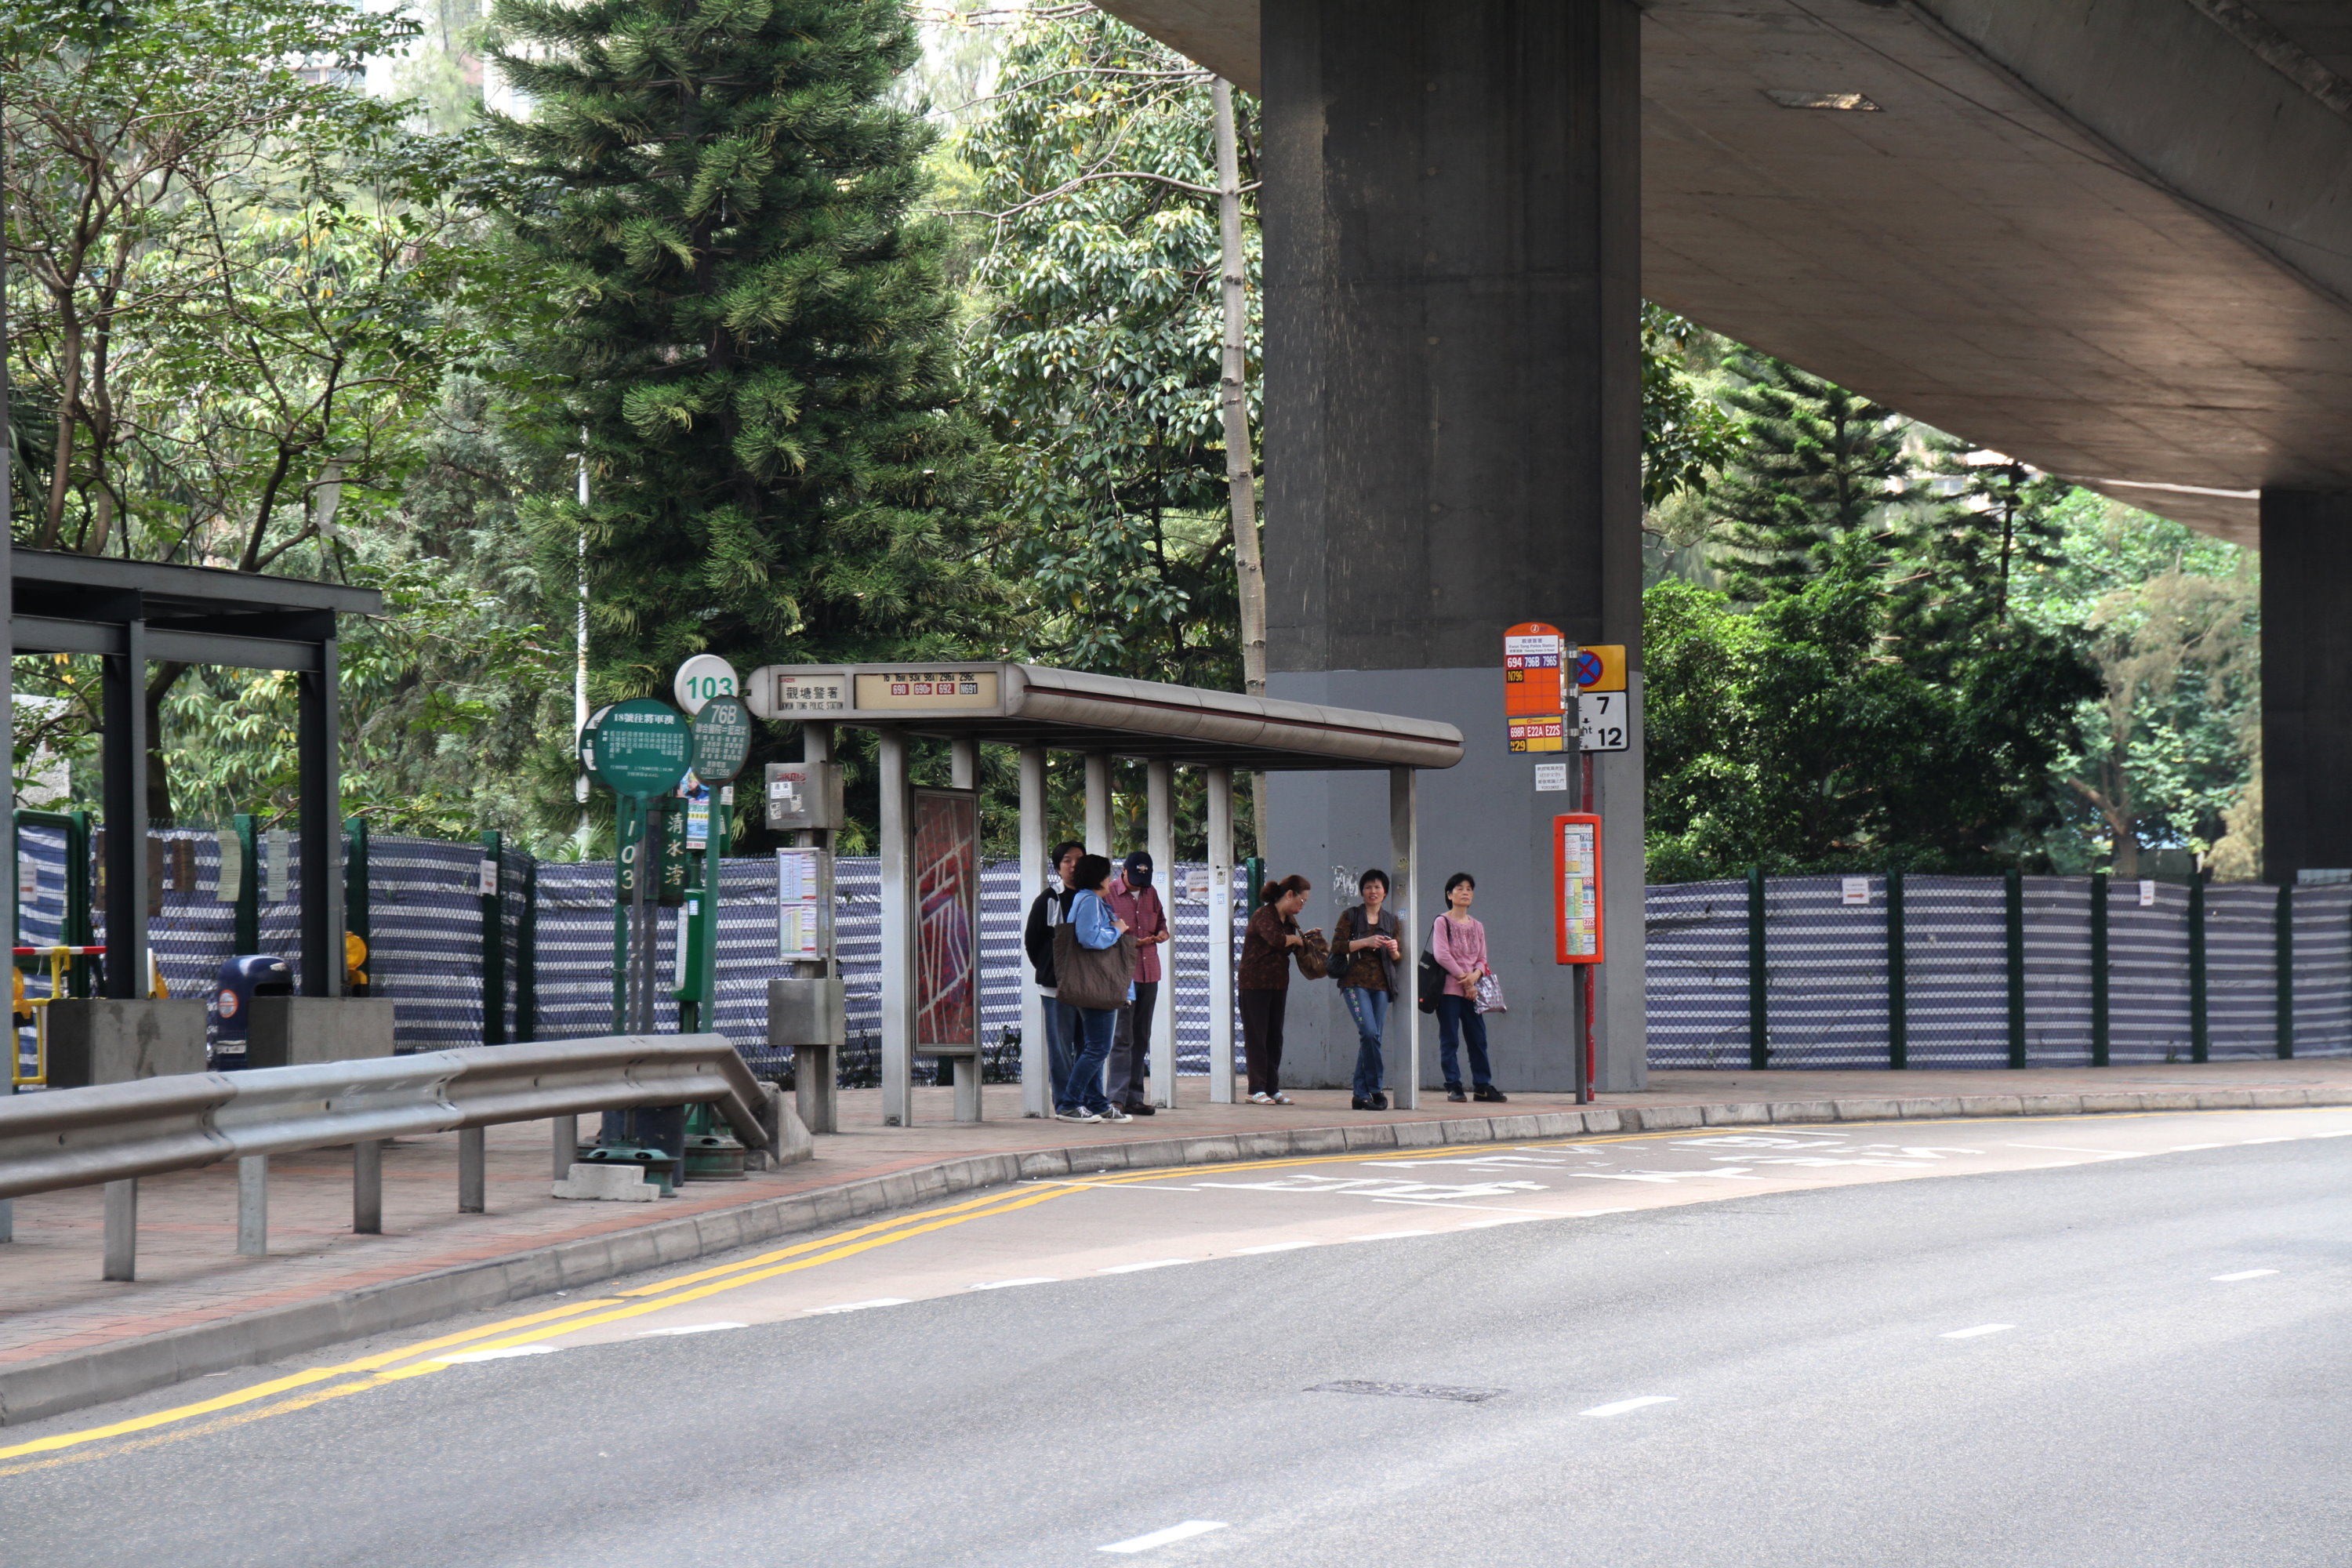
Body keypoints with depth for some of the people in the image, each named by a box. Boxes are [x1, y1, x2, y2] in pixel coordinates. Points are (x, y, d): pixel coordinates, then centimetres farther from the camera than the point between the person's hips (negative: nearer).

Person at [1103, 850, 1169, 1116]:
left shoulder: (1150, 893, 13)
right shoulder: (1108, 894, -6)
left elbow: (1160, 919, 27)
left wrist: (1162, 932, 5)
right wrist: (1129, 942, -18)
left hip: (1149, 972, 7)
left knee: (1141, 1038, 10)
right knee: (1122, 1036, -12)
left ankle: (1135, 1098, 14)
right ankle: (1117, 1097, -12)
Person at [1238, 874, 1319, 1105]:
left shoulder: (1288, 919, 13)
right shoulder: (1264, 915, -15)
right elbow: (1276, 940, -32)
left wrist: (1306, 937, 5)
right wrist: (1296, 939, -15)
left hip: (1278, 985, 9)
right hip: (1255, 984, -9)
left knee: (1275, 1037, 8)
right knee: (1257, 1037, -4)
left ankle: (1273, 1089, 11)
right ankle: (1257, 1090, -2)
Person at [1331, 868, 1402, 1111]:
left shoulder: (1392, 921, 16)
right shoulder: (1351, 917, 6)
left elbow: (1400, 957, 16)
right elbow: (1337, 947, -4)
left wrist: (1394, 951, -6)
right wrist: (1365, 942, -14)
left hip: (1381, 985, 4)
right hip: (1356, 982, -4)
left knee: (1373, 1037, 0)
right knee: (1369, 1032, -19)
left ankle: (1361, 1095, 6)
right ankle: (1376, 1088, -10)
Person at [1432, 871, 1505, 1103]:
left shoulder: (1477, 927, 16)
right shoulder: (1443, 922, -1)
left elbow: (1482, 959, 13)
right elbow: (1441, 954, -11)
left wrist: (1475, 975, -9)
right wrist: (1463, 978, -13)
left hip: (1472, 989, 5)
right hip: (1449, 988, -5)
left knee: (1478, 1038, 2)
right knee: (1450, 1039, -5)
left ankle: (1482, 1085, 6)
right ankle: (1453, 1086, -3)